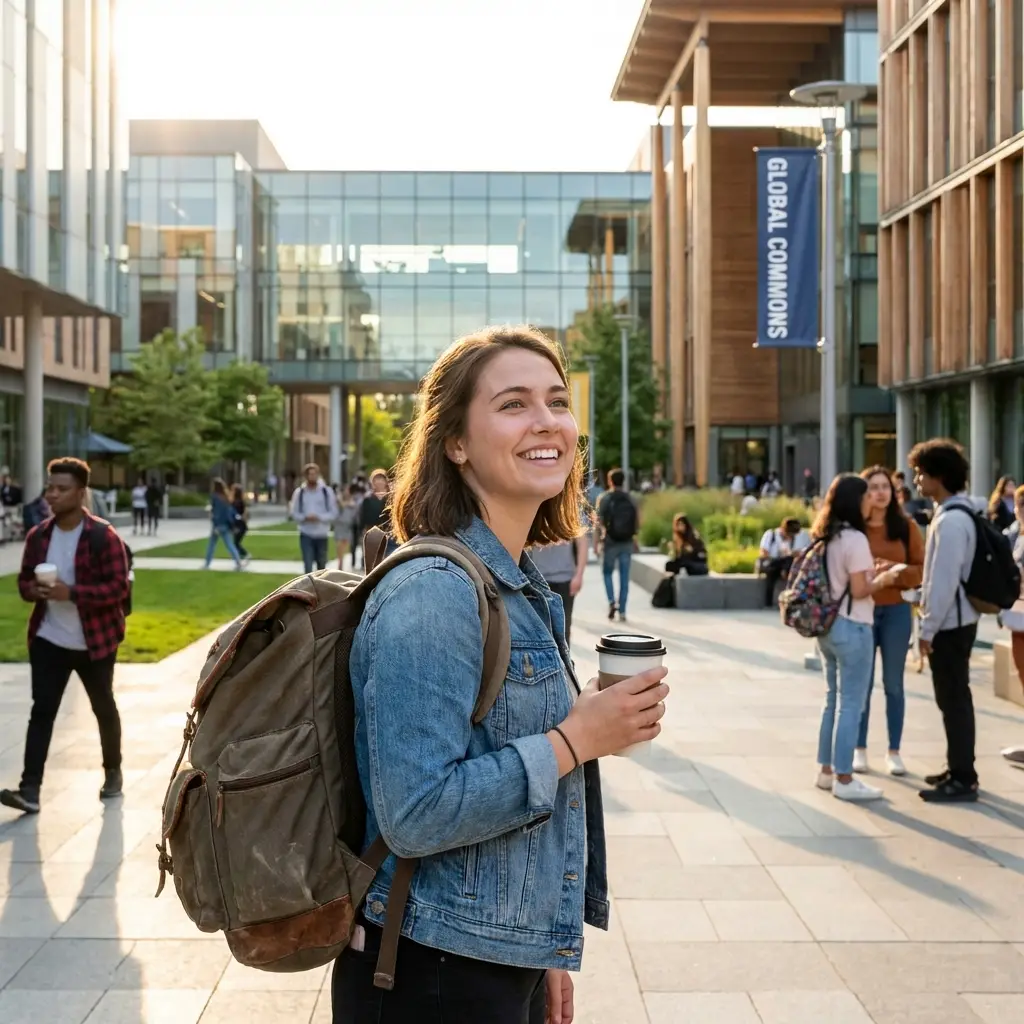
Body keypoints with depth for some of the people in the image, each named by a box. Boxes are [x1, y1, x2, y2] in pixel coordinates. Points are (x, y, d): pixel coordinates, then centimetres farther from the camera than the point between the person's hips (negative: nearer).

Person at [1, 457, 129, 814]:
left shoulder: (104, 536, -14)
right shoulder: (37, 536, 3)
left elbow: (119, 587, -17)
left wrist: (71, 593, -27)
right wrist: (34, 590, -14)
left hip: (94, 641, -3)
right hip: (48, 640, 4)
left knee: (104, 708, 13)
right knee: (41, 711, -3)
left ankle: (113, 772, 33)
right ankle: (30, 790, -6)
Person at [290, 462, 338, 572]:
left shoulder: (327, 491, -2)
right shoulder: (299, 492, 0)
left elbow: (334, 513, -3)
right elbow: (295, 513, 2)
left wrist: (319, 518, -20)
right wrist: (305, 518, -18)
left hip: (322, 534, 1)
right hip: (306, 534, -1)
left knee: (322, 565, 14)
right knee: (308, 564, -8)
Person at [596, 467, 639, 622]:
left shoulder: (604, 498, -4)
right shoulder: (631, 498, 5)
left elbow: (599, 521, -7)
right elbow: (637, 522, 4)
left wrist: (596, 542, -2)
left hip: (610, 541, -2)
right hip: (627, 542, 2)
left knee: (607, 572, 15)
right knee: (624, 577, 5)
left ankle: (611, 601, -5)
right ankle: (622, 611, 5)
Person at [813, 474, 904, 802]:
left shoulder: (827, 538, 10)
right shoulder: (855, 539, -16)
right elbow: (859, 591, -16)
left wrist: (870, 573, 16)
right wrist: (883, 579, 0)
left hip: (828, 626, 9)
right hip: (851, 628, -9)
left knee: (833, 700, 16)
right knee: (851, 704, -2)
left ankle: (827, 771, 23)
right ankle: (844, 780, 3)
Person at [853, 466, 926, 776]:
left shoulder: (907, 527, 2)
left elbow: (922, 570, 1)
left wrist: (895, 571, -16)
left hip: (896, 612, 1)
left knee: (893, 684, 8)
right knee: (862, 684, 6)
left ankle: (894, 751, 17)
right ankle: (859, 749, 17)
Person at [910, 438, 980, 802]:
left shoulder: (950, 520, -21)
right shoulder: (954, 514, 11)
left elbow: (945, 581, -23)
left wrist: (928, 628, -17)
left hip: (950, 623, -10)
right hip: (954, 620, 10)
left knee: (953, 699, -3)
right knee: (953, 697, 16)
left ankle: (963, 780, 4)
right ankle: (958, 769, 25)